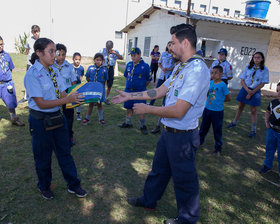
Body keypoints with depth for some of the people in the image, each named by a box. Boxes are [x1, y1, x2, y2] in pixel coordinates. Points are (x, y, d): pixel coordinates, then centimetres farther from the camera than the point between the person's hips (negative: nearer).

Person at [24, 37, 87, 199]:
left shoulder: (55, 71, 1)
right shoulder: (32, 74, -17)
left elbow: (63, 94, 3)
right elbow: (41, 103, -22)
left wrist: (75, 98, -18)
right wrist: (67, 100, -30)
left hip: (57, 117, 5)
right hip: (40, 121, -5)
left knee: (64, 152, 16)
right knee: (43, 157, 14)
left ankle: (73, 185, 33)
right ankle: (44, 187, 41)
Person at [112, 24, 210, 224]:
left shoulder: (197, 70, -24)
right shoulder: (181, 67, 8)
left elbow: (178, 111, -28)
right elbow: (160, 91, 14)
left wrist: (147, 109, -15)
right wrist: (130, 96, 15)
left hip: (183, 136, -9)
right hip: (169, 131, 9)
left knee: (184, 178, 11)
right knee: (159, 168, 25)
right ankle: (149, 200, 49)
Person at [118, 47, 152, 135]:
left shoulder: (145, 66, -11)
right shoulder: (129, 64, 5)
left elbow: (148, 80, -3)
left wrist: (141, 87, 4)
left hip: (139, 92, -5)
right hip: (128, 91, 5)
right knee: (129, 108, 16)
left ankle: (143, 126, 15)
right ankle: (128, 123, 33)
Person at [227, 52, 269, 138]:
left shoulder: (264, 69, -5)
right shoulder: (248, 67, 0)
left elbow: (262, 84, -6)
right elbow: (242, 80, -1)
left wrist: (252, 93, -11)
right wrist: (247, 90, -15)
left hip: (255, 91, -2)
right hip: (245, 89, 2)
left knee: (253, 111, 3)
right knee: (240, 107, 13)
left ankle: (253, 130, 13)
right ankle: (234, 122, 29)